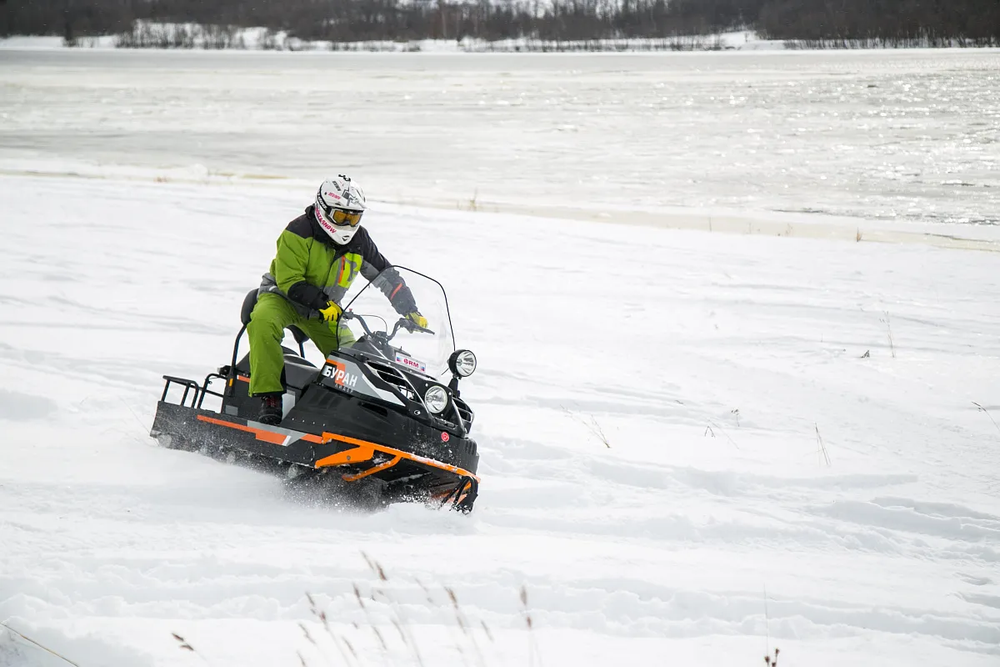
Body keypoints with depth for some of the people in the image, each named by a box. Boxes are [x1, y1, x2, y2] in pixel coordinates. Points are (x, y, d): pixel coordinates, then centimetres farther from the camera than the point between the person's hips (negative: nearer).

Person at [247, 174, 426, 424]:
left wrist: (411, 312, -7)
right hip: (281, 296, -5)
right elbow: (289, 282, -24)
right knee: (263, 323, -37)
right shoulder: (298, 233, -21)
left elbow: (387, 276, 0)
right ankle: (269, 396, -37)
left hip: (326, 310, 5)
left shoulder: (359, 240, -5)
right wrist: (322, 303, -35)